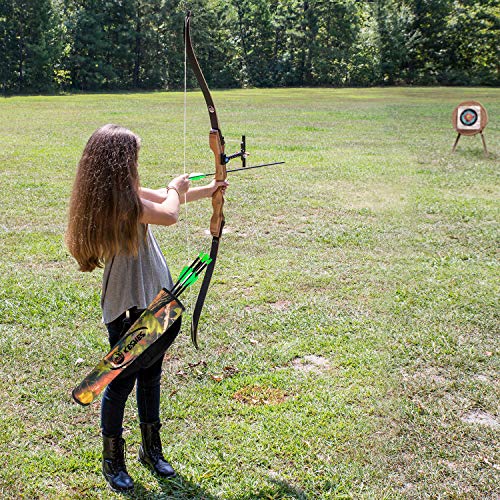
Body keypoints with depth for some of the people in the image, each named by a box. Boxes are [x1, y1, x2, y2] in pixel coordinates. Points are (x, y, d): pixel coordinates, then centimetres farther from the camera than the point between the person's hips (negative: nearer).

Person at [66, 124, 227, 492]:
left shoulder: (127, 193, 7)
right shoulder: (119, 199, -22)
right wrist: (175, 189, -1)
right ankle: (113, 461, 22)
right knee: (122, 381, 4)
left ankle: (151, 448, 35)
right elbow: (168, 214, -24)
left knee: (150, 375, 19)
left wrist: (207, 190, 32)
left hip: (151, 299, 9)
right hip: (126, 306, -9)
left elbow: (163, 199, 21)